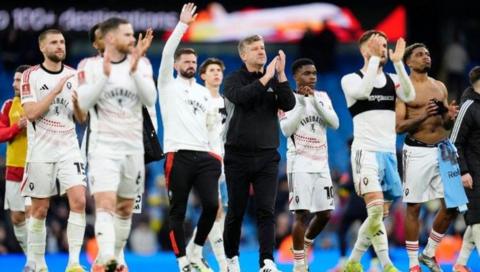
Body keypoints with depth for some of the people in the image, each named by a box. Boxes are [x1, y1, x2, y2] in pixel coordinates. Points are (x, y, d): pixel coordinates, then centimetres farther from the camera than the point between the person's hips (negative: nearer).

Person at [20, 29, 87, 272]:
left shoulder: (73, 75, 8)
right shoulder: (31, 76, -2)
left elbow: (81, 118, 10)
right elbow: (31, 113, -13)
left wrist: (77, 101, -11)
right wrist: (56, 91, -19)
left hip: (69, 149, 2)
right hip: (41, 151, -2)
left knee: (79, 200, -14)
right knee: (39, 209, 4)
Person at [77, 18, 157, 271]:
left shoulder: (141, 64, 4)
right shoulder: (91, 66, -2)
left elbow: (150, 99, -9)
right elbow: (84, 103, -13)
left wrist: (134, 70, -20)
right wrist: (105, 74, -22)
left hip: (133, 146, 4)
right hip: (103, 146, -4)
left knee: (125, 208, 13)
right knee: (105, 204, -19)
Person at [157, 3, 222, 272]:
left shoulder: (204, 92, 21)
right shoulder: (168, 85, 7)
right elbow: (167, 53, -8)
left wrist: (217, 153, 9)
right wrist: (183, 25, -14)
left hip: (205, 155, 4)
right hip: (179, 154, -4)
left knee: (212, 204, -10)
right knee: (178, 211, -2)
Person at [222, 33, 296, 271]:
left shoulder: (275, 80, 9)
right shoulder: (234, 79, 1)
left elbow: (289, 104, -6)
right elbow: (241, 96, -20)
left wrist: (280, 75, -15)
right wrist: (265, 78, -22)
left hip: (267, 156, 1)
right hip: (238, 155, -1)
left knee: (266, 211, -8)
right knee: (236, 211, 6)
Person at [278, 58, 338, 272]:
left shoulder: (323, 97, 12)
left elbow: (335, 124, 0)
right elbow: (287, 130, -13)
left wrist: (316, 102, -10)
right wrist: (301, 103, -15)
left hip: (321, 164, 5)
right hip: (300, 164, -5)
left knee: (325, 213, 5)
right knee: (302, 212, -11)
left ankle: (304, 247, 29)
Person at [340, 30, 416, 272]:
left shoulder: (392, 80, 12)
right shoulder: (351, 79, 0)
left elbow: (409, 96, -7)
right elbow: (363, 91, -22)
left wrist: (398, 62, -15)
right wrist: (374, 59, -20)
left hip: (389, 153, 6)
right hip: (366, 151, -6)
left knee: (381, 214, 7)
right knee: (376, 209, -20)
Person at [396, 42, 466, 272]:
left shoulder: (439, 87, 14)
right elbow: (399, 126, -9)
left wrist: (450, 116, -5)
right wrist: (422, 116, -23)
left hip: (442, 150, 6)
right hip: (417, 151, -5)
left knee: (451, 206, 4)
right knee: (413, 207, -1)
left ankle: (429, 253, 21)